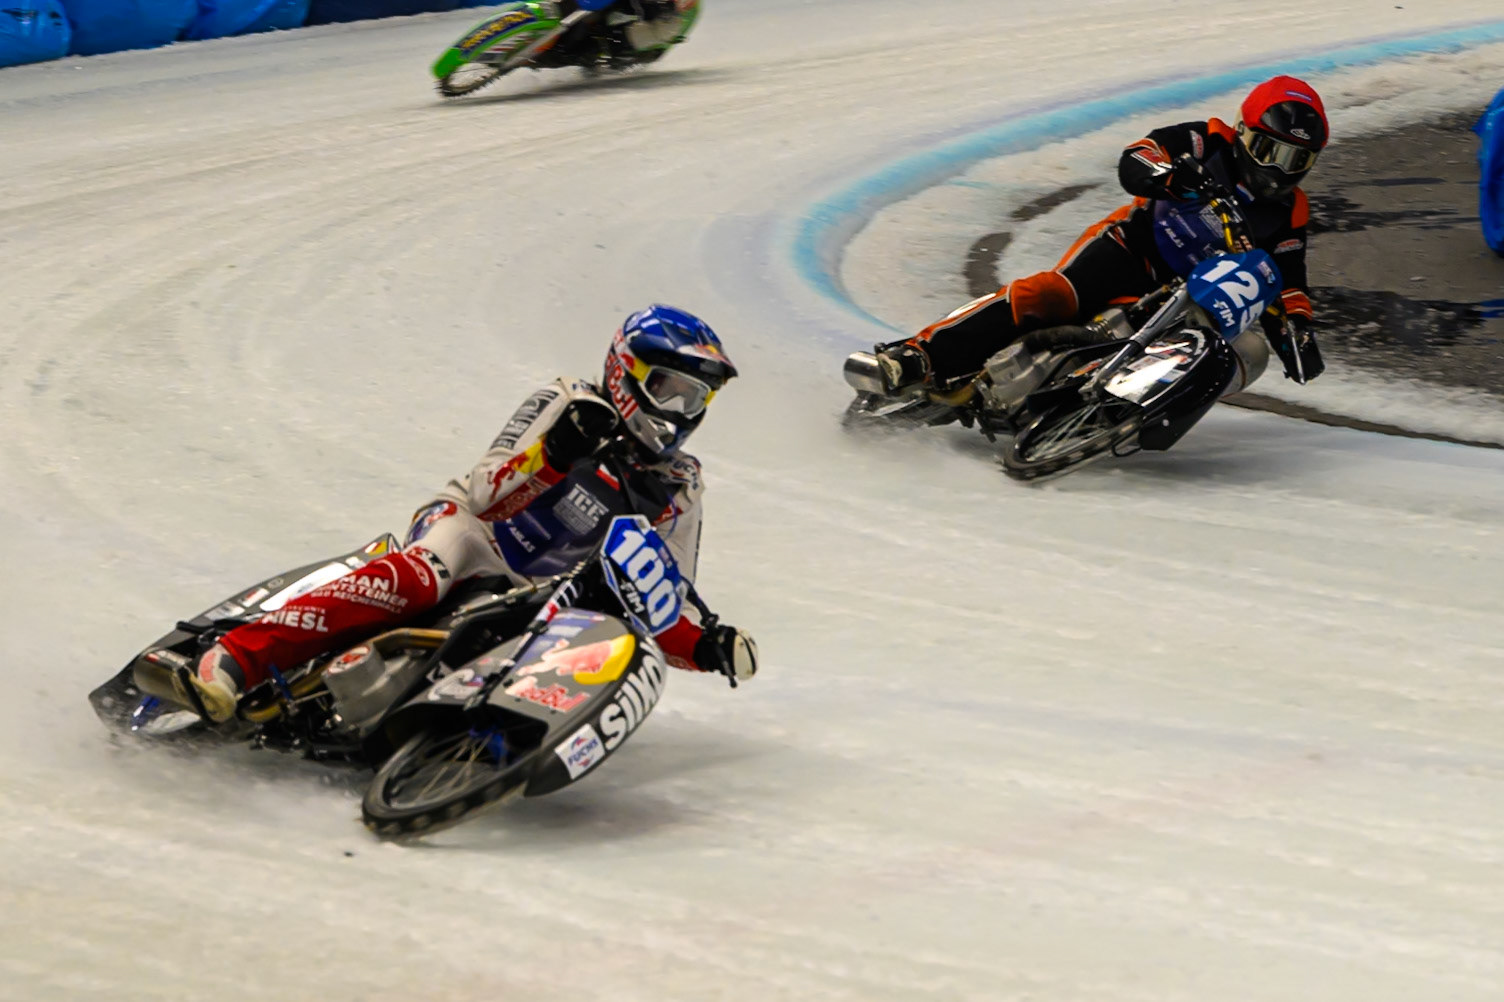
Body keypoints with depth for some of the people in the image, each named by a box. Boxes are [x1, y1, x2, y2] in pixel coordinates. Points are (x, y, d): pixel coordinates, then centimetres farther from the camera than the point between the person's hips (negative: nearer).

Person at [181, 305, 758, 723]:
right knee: (420, 577, -39)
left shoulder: (677, 491, 17)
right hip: (472, 541, -5)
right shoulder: (566, 406, 4)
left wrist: (707, 646, -4)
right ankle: (234, 658, -48)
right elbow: (484, 494, -5)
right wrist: (552, 454, -23)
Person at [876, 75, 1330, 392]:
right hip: (1130, 248, -3)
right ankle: (917, 358, -35)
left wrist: (1297, 333, -9)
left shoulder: (1288, 216, 6)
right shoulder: (1208, 142, -3)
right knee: (1046, 295, -30)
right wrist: (1170, 177, -36)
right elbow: (1133, 161, -14)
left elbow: (1287, 284, 11)